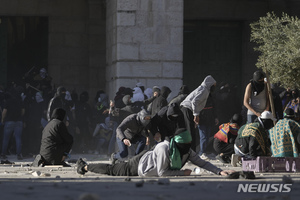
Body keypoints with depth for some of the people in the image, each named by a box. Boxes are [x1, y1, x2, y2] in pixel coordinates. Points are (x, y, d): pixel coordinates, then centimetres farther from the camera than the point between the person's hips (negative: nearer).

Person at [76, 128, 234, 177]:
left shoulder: (187, 152, -18)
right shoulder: (164, 148, -39)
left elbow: (203, 163, -15)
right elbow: (162, 172, -36)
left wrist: (220, 171, -27)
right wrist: (183, 173, -31)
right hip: (139, 166, -6)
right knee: (113, 171, 12)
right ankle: (84, 166, 31)